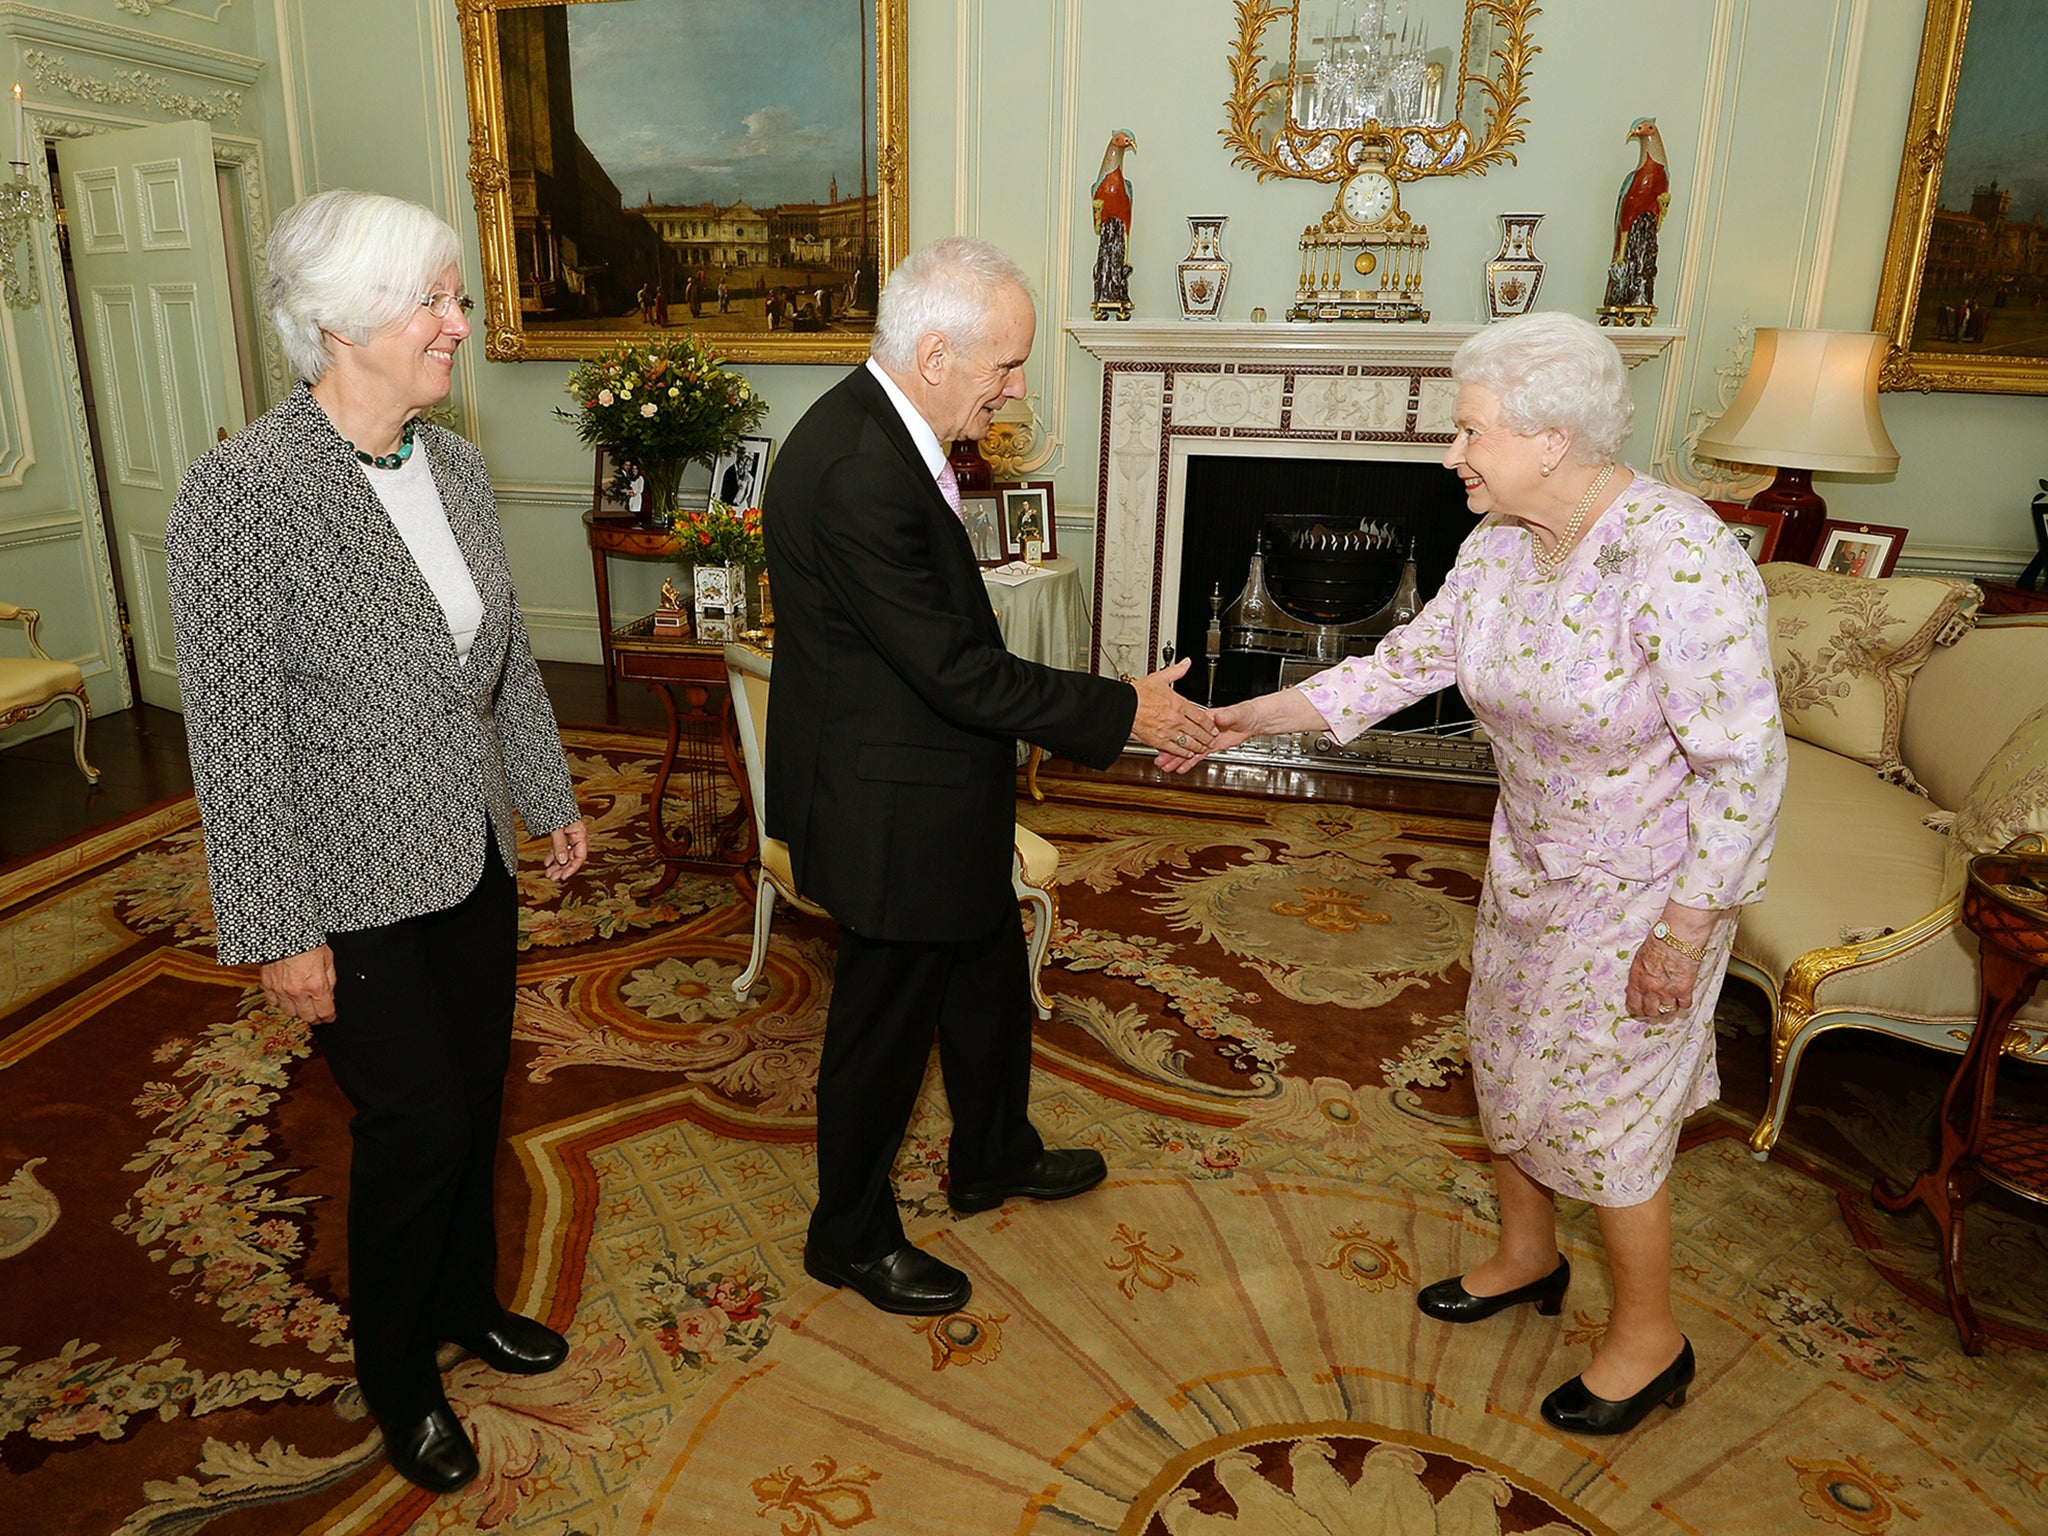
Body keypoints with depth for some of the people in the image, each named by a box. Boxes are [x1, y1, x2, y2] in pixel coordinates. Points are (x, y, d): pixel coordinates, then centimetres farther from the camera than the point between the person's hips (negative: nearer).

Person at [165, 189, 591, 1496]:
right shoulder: (242, 492, -19)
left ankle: (468, 1302, 44)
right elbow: (234, 733, -18)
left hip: (473, 859, 6)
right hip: (356, 892, -6)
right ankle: (397, 1375, 33)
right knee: (415, 1123, 6)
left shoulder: (456, 465, 1)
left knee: (476, 1097, 19)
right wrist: (281, 934, -16)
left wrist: (553, 796, 17)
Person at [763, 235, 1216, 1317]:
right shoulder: (858, 475, -29)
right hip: (891, 812, -10)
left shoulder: (879, 427, 3)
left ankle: (993, 1157, 49)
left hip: (934, 788, 10)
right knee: (886, 1023, 10)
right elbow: (953, 667, -27)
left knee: (992, 980, 25)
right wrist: (1124, 710, -19)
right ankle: (850, 1236, 34)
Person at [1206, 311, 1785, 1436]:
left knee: (1594, 1102, 5)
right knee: (1504, 1065, 20)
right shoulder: (1501, 546, -6)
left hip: (1645, 883, -7)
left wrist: (1685, 930, -20)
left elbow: (1745, 762, -24)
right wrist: (1250, 718, -1)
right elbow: (1405, 661, 3)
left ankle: (1649, 1339, 31)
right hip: (1530, 859, 8)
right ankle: (1526, 1257, 46)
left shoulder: (1681, 562, -29)